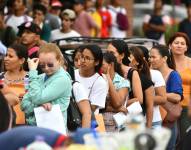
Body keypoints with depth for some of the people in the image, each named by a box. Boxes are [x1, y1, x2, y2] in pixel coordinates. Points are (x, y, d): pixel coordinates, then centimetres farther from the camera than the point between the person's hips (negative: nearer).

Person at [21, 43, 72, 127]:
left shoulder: (63, 79, -5)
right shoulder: (40, 78, 13)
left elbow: (38, 98, -14)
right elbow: (24, 104, 8)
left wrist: (32, 72, -8)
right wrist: (40, 104, -11)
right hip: (32, 126, 6)